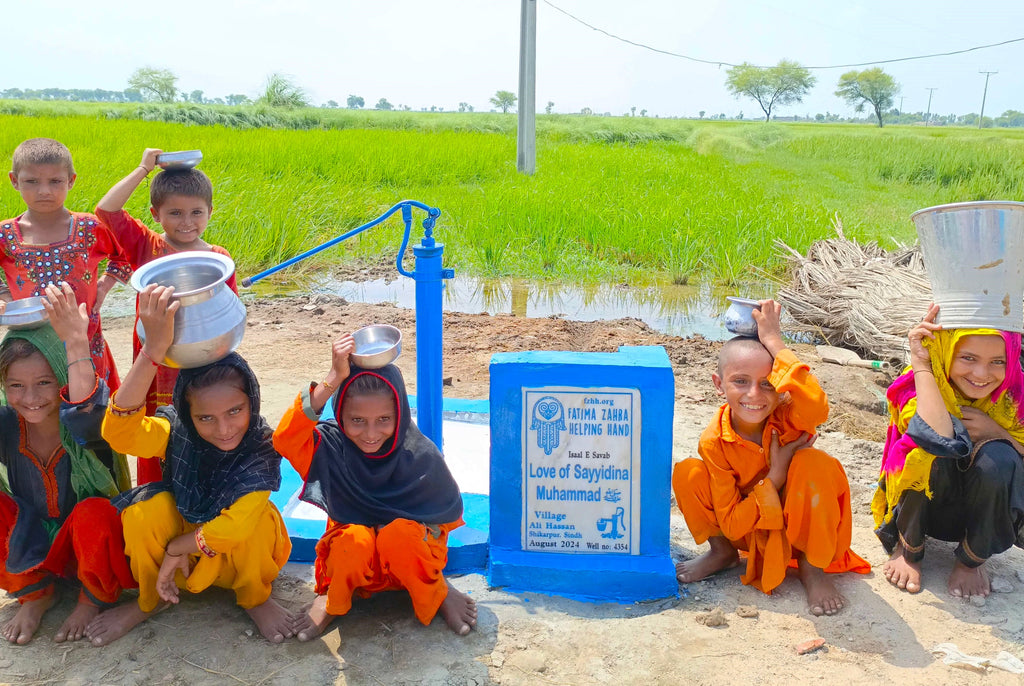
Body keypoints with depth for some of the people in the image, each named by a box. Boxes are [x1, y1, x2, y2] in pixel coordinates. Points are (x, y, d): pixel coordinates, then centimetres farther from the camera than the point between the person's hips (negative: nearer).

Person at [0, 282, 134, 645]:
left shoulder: (85, 424, -24)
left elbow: (86, 410, -50)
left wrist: (76, 343, -62)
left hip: (91, 542, -4)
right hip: (29, 543, 4)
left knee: (93, 511, -36)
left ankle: (93, 599, -5)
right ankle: (34, 594, 2)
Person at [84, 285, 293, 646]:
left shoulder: (263, 447, -25)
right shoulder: (176, 430, -20)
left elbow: (234, 526, -33)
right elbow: (119, 432, -43)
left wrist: (175, 549, -22)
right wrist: (153, 350, -54)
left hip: (238, 554, -2)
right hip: (176, 539, 2)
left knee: (258, 517, -34)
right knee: (147, 508, -28)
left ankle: (255, 599, -3)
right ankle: (152, 599, 1)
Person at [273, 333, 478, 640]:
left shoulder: (420, 454, -15)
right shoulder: (332, 445, -16)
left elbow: (449, 513, -2)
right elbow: (285, 440, -38)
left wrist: (407, 529, -18)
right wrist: (333, 379, -44)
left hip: (408, 553, 0)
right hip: (353, 558, 0)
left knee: (399, 534, -34)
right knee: (354, 540, -34)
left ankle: (437, 594, -4)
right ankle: (332, 599, -2)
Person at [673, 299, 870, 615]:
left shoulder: (789, 417, -23)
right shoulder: (714, 442, -21)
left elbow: (816, 405, -51)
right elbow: (731, 524, -20)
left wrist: (775, 342, -43)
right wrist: (775, 478, -31)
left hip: (800, 526, -1)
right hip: (749, 529, 1)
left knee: (814, 463, -32)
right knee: (687, 474, -23)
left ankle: (812, 567, -9)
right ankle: (722, 552, 6)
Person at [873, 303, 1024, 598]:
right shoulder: (919, 385, -22)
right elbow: (939, 437, -42)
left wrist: (996, 431, -29)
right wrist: (922, 364, -36)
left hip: (984, 513, 2)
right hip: (924, 506, -2)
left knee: (998, 457, -30)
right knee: (934, 450, -33)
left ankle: (972, 559, -5)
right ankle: (908, 548, -6)